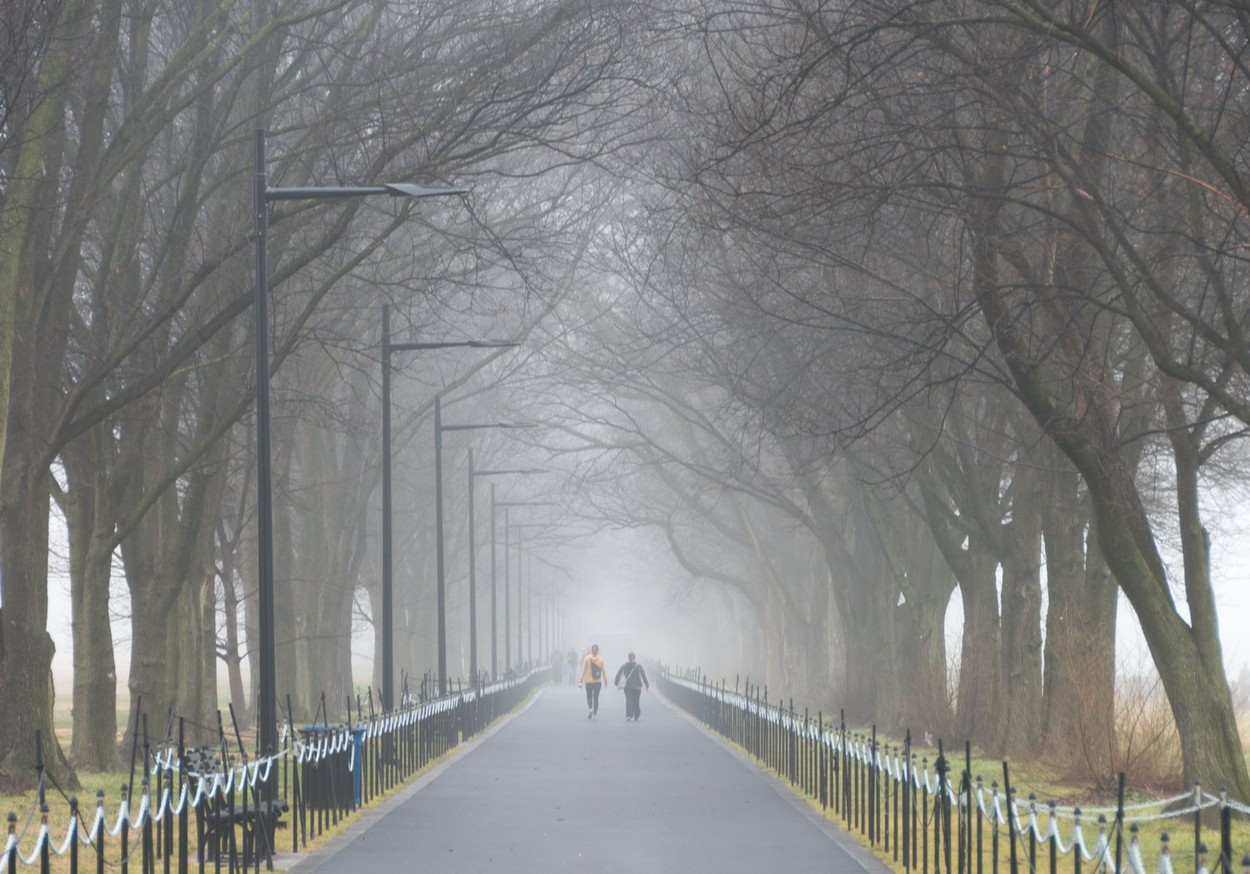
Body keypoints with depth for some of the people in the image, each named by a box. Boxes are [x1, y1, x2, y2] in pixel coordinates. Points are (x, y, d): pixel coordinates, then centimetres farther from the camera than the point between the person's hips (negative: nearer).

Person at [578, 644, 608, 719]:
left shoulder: (586, 659, -6)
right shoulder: (601, 659, -3)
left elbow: (583, 670, -6)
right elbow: (604, 671, -1)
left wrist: (581, 680, 0)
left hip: (588, 682, -1)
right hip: (598, 682, 1)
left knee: (589, 697, 8)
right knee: (596, 698, 10)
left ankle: (591, 709, -19)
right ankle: (595, 714, 9)